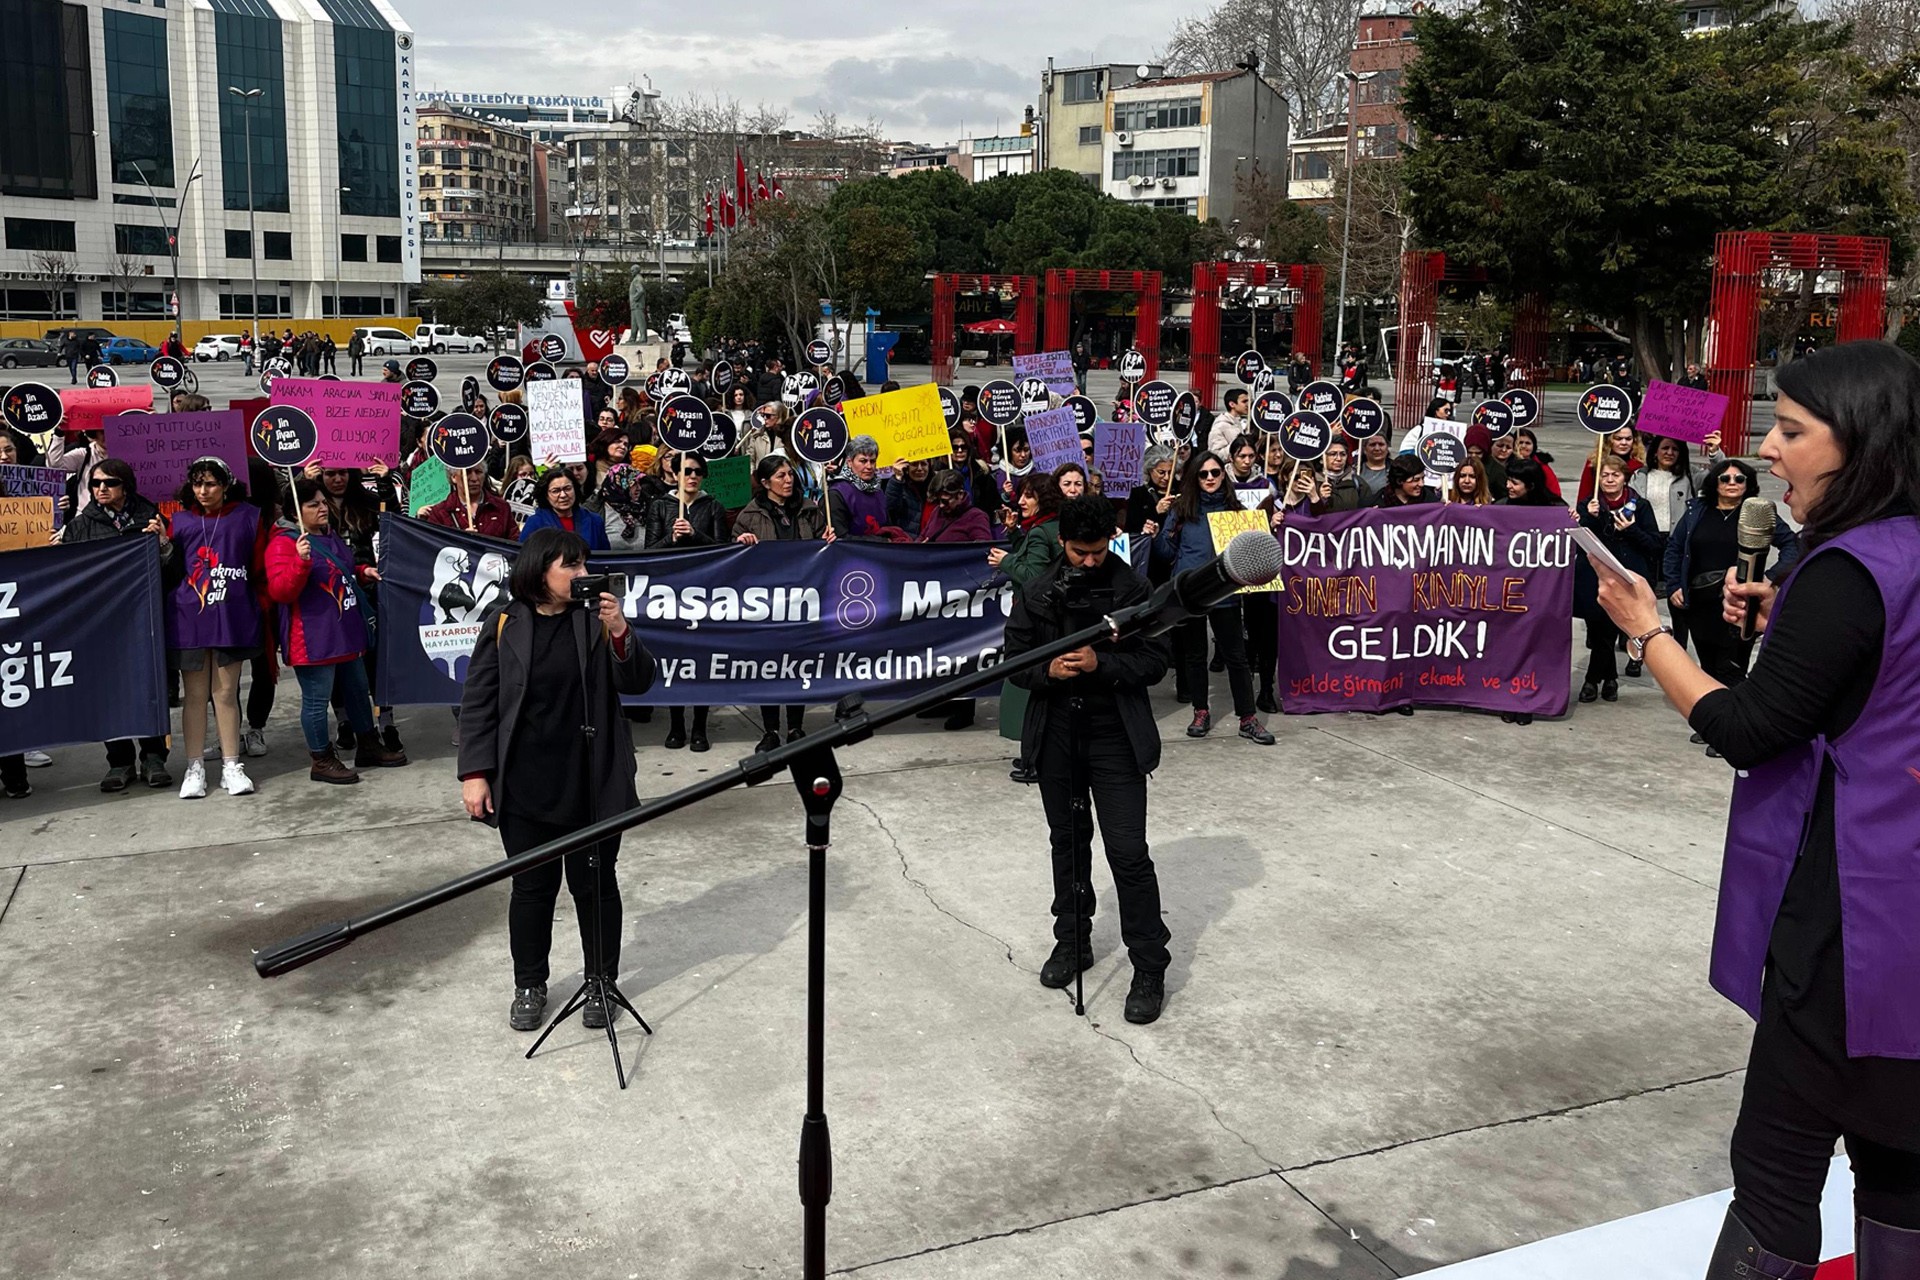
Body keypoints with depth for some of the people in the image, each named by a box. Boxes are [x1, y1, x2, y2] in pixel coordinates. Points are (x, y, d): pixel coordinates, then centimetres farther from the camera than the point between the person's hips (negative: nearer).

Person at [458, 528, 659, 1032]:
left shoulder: (595, 619, -1)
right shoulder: (504, 627, -3)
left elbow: (638, 682, -6)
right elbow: (478, 705, -1)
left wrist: (620, 634, -22)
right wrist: (475, 773, -7)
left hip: (593, 785, 0)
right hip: (525, 788, 0)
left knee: (595, 885, 10)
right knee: (532, 887, 11)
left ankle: (601, 984, 26)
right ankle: (529, 986, 29)